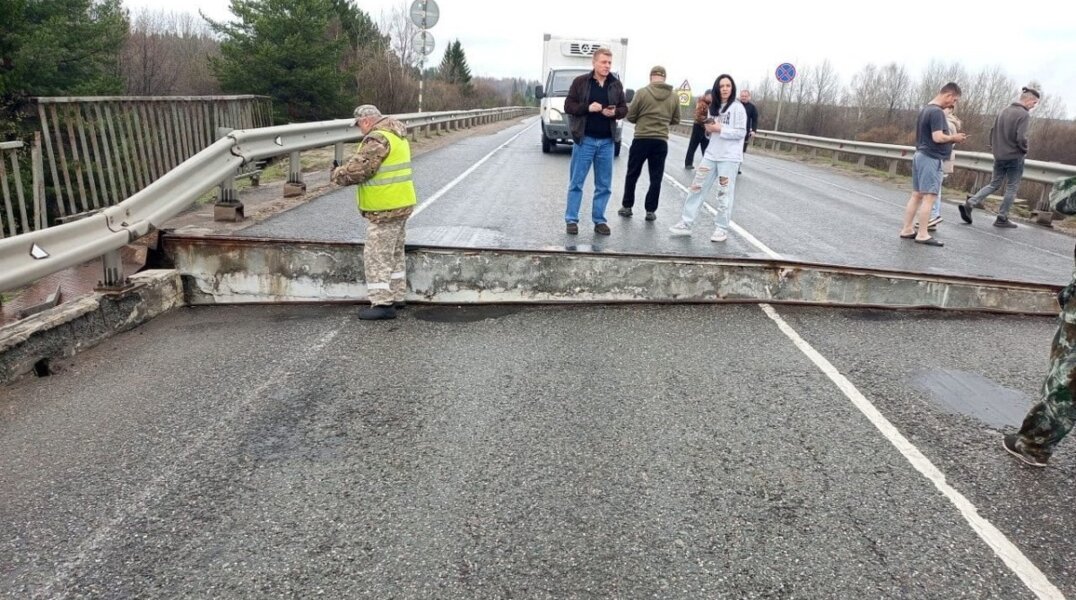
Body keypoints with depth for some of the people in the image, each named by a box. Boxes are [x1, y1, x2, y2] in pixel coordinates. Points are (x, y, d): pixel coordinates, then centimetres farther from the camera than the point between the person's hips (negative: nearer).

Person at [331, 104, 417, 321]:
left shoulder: (377, 138, -17)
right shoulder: (396, 135, 16)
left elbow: (360, 168, -22)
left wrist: (338, 174, -4)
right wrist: (345, 171, 13)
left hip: (386, 209, -10)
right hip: (400, 204, 10)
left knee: (376, 255, -5)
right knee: (394, 253, 18)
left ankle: (382, 303, -3)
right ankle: (396, 296, 27)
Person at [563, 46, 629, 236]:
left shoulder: (616, 84, 8)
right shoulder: (580, 82, -1)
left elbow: (624, 109, 12)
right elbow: (568, 106, -1)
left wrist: (615, 112, -10)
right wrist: (587, 107, -17)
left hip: (606, 141, 3)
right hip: (585, 140, -3)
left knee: (604, 185, 6)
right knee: (576, 182, 1)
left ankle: (599, 220, 15)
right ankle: (571, 220, 9)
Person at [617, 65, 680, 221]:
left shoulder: (642, 92, -7)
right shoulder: (674, 97, 3)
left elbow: (630, 116, -2)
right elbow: (676, 120, 11)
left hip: (641, 139, -2)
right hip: (661, 141, 2)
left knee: (632, 175, 12)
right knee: (656, 178, 8)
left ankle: (627, 206, 18)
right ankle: (651, 210, 8)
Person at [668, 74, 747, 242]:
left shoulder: (737, 108, -6)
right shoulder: (714, 107, 12)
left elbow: (741, 133, -11)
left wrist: (720, 129, -17)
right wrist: (709, 130, -2)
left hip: (729, 157, -6)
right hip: (711, 154, 6)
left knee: (724, 193, 1)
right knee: (696, 187, 3)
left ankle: (722, 229, 11)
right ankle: (685, 224, 8)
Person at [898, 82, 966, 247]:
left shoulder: (925, 109, 15)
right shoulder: (937, 112, -15)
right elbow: (938, 137, -23)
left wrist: (950, 138, 13)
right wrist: (953, 138, -5)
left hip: (920, 155, 10)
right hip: (931, 158, -10)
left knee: (917, 195, 11)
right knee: (929, 196, -8)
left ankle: (907, 229, 13)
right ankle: (922, 235, -7)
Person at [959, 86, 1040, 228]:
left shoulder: (1004, 110, 6)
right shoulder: (1023, 114, -15)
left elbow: (993, 131, 10)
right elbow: (1021, 138, -21)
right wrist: (1024, 150, -3)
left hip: (999, 156, 6)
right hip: (1015, 157, -6)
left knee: (994, 184, 16)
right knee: (1011, 188, 6)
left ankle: (969, 204, 1)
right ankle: (1002, 218, 10)